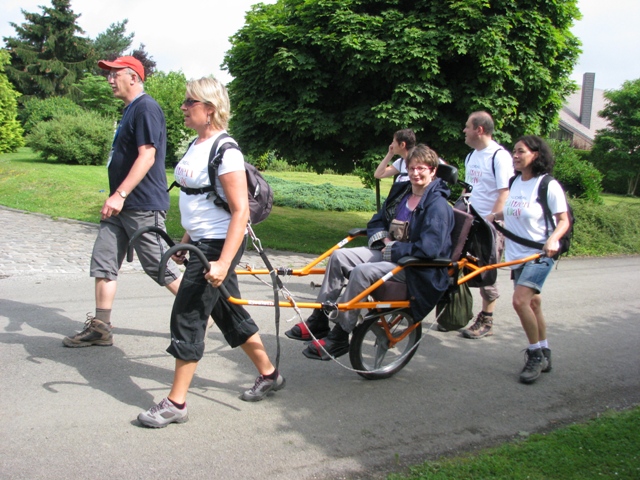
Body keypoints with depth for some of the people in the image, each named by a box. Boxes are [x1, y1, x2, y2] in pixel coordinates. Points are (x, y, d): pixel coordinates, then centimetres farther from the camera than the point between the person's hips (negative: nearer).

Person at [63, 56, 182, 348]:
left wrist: (120, 195, -28)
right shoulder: (130, 110, 17)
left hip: (143, 206, -10)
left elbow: (147, 157, -24)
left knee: (158, 267, -3)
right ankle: (100, 327, 14)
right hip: (120, 205, 10)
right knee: (103, 262, 8)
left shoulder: (146, 108, -14)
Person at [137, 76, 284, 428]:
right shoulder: (197, 145, 10)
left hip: (218, 245, -10)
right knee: (229, 314, 17)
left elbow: (240, 211, -22)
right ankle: (269, 375, 33)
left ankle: (176, 404, 6)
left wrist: (223, 262, -27)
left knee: (187, 317, -5)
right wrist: (186, 241, 22)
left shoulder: (225, 151, -18)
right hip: (201, 242, 10)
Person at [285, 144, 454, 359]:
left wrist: (392, 250, -17)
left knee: (362, 272, -30)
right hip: (389, 251, 8)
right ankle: (319, 321, -5)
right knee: (339, 256, -8)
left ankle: (339, 338, -20)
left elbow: (429, 248, -25)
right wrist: (384, 239, -2)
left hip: (416, 267, -8)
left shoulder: (438, 205, -14)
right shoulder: (401, 191, 11)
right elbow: (376, 222, 20)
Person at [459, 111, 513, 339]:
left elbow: (505, 194, -18)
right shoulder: (472, 156, 14)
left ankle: (486, 322, 10)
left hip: (491, 225, -7)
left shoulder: (499, 156, -13)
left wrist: (491, 220, -23)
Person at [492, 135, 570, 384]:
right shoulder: (514, 182, 8)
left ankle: (536, 353, -4)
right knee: (532, 303, 14)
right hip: (517, 255, 7)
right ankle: (544, 355, 28)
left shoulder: (549, 185, -11)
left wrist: (553, 240, -27)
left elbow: (563, 220, -11)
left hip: (540, 254, -7)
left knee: (520, 300, -21)